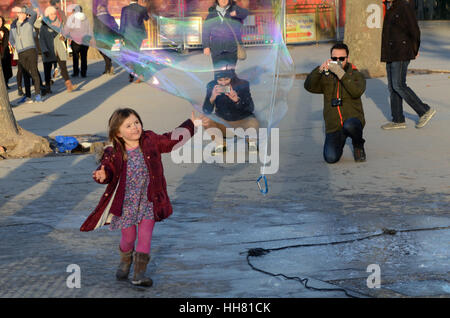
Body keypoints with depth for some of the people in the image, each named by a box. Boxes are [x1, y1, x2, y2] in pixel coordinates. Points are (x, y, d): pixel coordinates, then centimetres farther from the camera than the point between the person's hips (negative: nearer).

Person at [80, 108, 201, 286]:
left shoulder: (151, 141, -5)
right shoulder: (114, 153, -14)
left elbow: (170, 140, 9)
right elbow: (109, 169, -11)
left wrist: (191, 125, 13)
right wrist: (103, 175, -36)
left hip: (149, 201, 1)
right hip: (126, 203, -1)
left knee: (145, 236, -5)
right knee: (128, 237, 9)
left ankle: (139, 273, 3)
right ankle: (125, 263, 41)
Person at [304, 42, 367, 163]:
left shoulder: (356, 75, 3)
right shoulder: (325, 77, 9)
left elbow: (357, 92, -18)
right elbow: (309, 86, -8)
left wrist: (340, 73, -24)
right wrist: (320, 70, -22)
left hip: (353, 119, -2)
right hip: (333, 126, 2)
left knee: (349, 126, -39)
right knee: (330, 158, -18)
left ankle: (358, 144, -3)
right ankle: (339, 142, 19)